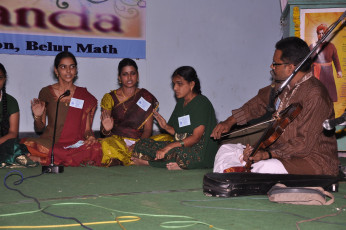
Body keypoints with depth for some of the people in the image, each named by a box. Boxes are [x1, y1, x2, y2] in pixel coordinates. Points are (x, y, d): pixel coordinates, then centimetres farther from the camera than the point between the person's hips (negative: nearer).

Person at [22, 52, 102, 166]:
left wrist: (89, 136, -13)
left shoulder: (85, 96, 9)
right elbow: (39, 129, 12)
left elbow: (86, 128, 10)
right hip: (50, 142, -2)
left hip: (75, 144, 2)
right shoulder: (46, 92, 8)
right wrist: (37, 117, -9)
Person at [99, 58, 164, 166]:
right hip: (116, 140, -1)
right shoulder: (110, 98, 8)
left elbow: (148, 129, 3)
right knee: (106, 144, -37)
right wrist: (106, 129, -20)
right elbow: (104, 131, 6)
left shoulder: (146, 98, 10)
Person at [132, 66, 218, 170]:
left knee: (181, 153, -42)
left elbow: (196, 137, -18)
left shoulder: (202, 103, -9)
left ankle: (148, 162, -17)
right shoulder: (181, 103, 16)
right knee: (141, 145, -7)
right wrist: (166, 126, -2)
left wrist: (168, 147, -26)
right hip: (181, 147, 8)